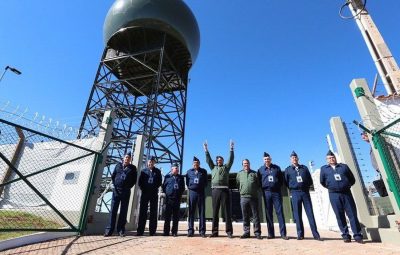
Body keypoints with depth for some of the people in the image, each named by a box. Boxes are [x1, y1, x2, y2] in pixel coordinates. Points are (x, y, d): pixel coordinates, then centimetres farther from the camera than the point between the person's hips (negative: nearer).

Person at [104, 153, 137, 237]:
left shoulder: (133, 168, 7)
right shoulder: (118, 165, 11)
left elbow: (134, 179, 4)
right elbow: (113, 176, 12)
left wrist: (129, 187, -5)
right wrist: (114, 184, 1)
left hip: (126, 191, -1)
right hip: (116, 190, 1)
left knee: (124, 211, 2)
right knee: (113, 210, 0)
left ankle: (121, 230, 7)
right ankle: (109, 230, 5)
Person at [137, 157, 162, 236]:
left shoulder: (157, 171, 11)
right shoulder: (144, 171, 13)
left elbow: (160, 181, 6)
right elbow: (140, 181, 7)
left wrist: (155, 188, -8)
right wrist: (143, 188, -6)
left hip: (154, 193, 0)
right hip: (145, 192, 0)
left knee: (153, 212, 0)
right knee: (143, 211, -1)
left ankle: (152, 231, 4)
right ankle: (140, 231, 3)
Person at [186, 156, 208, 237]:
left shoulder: (203, 171, 8)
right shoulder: (189, 171, 11)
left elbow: (205, 182, 10)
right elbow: (187, 182, 14)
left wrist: (202, 187, 0)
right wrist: (190, 187, 3)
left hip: (201, 192, -1)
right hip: (192, 192, 1)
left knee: (202, 212, 2)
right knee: (191, 211, 2)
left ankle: (202, 231, 7)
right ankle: (190, 230, 9)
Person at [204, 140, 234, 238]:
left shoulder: (226, 167, 14)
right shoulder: (213, 167, 19)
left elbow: (231, 159, 6)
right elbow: (208, 159, 14)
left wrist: (231, 149, 0)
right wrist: (206, 150, 9)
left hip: (224, 190, -2)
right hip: (215, 190, 2)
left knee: (227, 211, 0)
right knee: (215, 212, 5)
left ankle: (229, 231, 4)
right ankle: (214, 231, 11)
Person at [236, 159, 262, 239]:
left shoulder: (254, 173, 7)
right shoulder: (239, 174, 12)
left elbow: (259, 184, 10)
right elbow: (238, 184, 19)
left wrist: (255, 191, 3)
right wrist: (241, 191, 10)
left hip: (253, 197, -1)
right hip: (243, 197, 1)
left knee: (255, 215, 2)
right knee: (245, 216, 7)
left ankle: (257, 233, 9)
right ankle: (246, 232, 15)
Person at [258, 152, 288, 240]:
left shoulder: (277, 168, 8)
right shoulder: (260, 169, 7)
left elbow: (281, 179, 12)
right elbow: (258, 181, 10)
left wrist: (278, 187, 3)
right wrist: (263, 188, 2)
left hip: (276, 192, 0)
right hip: (266, 192, 1)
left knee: (280, 212, -2)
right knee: (268, 213, 4)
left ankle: (283, 233, 3)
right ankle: (271, 233, 12)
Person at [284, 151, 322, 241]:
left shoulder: (304, 168, 13)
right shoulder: (288, 169, 9)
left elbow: (310, 180, 13)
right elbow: (286, 182, 10)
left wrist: (306, 187, 4)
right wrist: (292, 188, 4)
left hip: (305, 192, 1)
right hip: (295, 193, -1)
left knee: (310, 213, 1)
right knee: (297, 214, 1)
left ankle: (316, 234, 5)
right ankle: (300, 234, 7)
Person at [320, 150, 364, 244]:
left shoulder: (344, 166, 12)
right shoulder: (324, 168, 9)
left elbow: (352, 179, 15)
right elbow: (322, 182, 13)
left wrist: (346, 186, 7)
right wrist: (331, 187, 10)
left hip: (346, 193, 1)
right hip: (334, 195, 0)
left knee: (352, 214, 0)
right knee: (340, 216, 3)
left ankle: (357, 235, 8)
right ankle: (345, 235, 12)